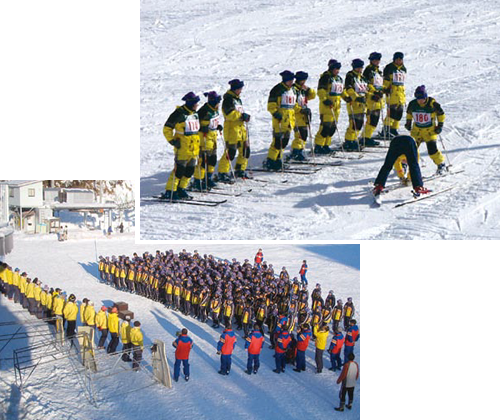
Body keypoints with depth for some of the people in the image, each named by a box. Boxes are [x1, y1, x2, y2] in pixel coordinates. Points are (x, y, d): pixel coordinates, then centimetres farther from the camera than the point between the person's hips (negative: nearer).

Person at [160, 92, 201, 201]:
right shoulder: (179, 113, -13)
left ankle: (181, 190, 22)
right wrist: (172, 141, -15)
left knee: (190, 170, 10)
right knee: (179, 170, -9)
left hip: (194, 148, 8)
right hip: (182, 148, -8)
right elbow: (167, 129, -10)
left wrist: (198, 141, 23)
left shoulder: (195, 114, 12)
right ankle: (169, 192, -2)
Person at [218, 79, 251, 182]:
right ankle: (223, 173, -6)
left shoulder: (237, 99, 19)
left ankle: (240, 170, 26)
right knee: (231, 151, -12)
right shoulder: (228, 99, -11)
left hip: (241, 127, 10)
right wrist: (242, 116, -17)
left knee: (245, 150, 12)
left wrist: (245, 116, 6)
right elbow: (230, 114, -21)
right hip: (232, 128, -10)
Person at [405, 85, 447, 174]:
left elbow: (441, 113, -2)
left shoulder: (432, 103, -17)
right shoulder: (412, 104, -8)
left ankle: (441, 164, 10)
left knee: (432, 149, -11)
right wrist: (408, 122, 18)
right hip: (416, 129, 3)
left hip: (430, 130, -3)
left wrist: (440, 125, -3)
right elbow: (409, 112, 15)